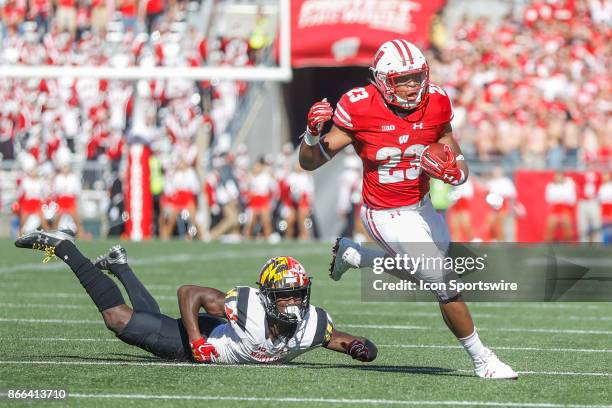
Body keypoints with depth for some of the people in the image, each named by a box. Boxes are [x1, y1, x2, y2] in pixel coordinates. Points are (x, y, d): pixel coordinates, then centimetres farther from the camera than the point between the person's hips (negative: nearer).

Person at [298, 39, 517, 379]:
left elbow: (459, 165, 0)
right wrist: (313, 132, -34)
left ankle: (351, 254, 43)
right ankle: (482, 360, 11)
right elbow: (309, 162, -14)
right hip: (387, 217, -6)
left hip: (422, 207, 6)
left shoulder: (434, 106, -9)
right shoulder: (360, 110, -21)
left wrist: (453, 171, -24)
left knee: (421, 274, 27)